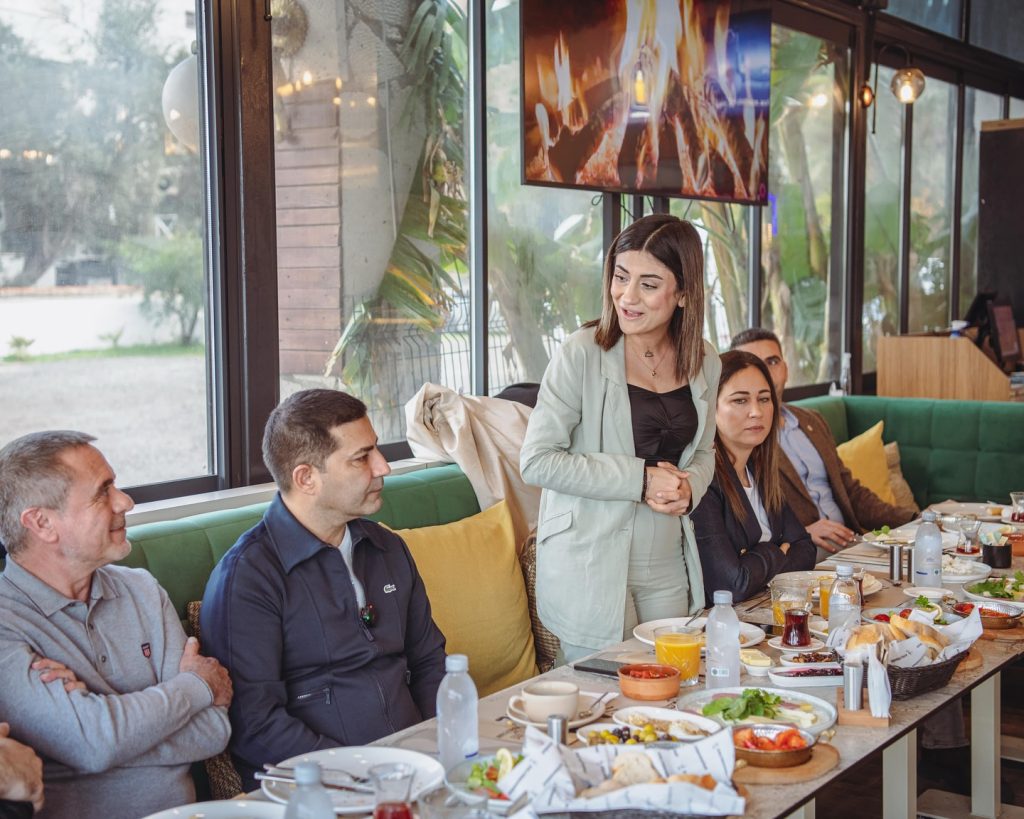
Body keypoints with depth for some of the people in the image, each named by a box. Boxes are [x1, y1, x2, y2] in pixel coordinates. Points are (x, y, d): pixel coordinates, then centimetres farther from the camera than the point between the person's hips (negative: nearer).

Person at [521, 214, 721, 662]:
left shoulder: (703, 363, 4)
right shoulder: (582, 354, -13)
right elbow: (537, 461, -16)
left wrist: (688, 488, -6)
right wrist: (640, 479, -19)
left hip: (668, 569, 5)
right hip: (590, 570, -5)